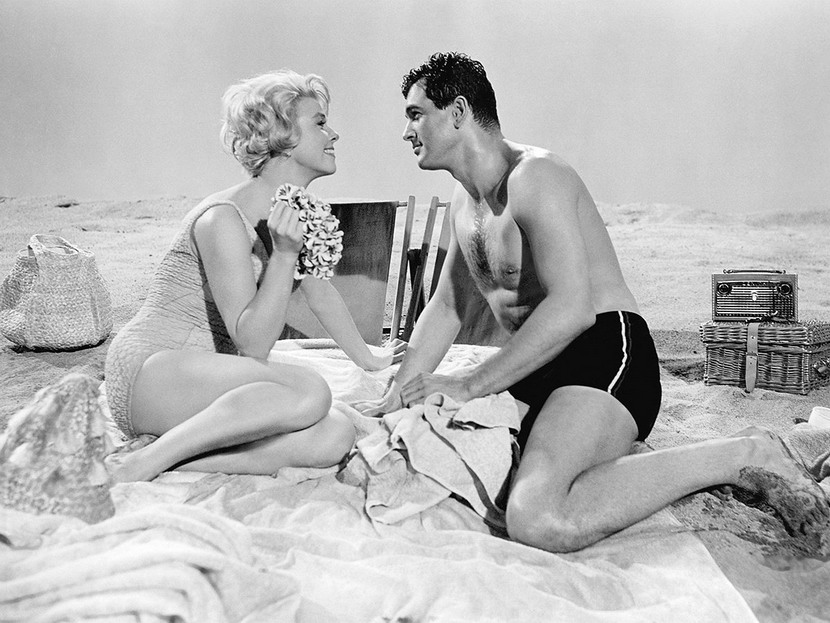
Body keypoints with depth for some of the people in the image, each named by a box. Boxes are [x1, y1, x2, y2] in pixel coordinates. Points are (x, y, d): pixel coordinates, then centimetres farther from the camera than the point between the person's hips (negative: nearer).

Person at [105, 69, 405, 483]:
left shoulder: (299, 212, 8)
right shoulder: (223, 219, -17)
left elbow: (319, 290, 24)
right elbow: (253, 345, -20)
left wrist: (367, 359, 33)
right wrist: (284, 255, -28)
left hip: (211, 384, 8)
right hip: (149, 370, -7)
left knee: (336, 438, -19)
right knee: (309, 393, -33)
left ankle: (179, 463, -20)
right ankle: (142, 463, -24)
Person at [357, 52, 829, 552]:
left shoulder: (534, 175, -13)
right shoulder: (466, 200, 17)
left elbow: (571, 308, -24)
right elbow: (447, 307, 22)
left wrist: (469, 385, -20)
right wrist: (399, 395, 11)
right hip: (540, 372, 10)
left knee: (540, 521, -32)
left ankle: (742, 457, -12)